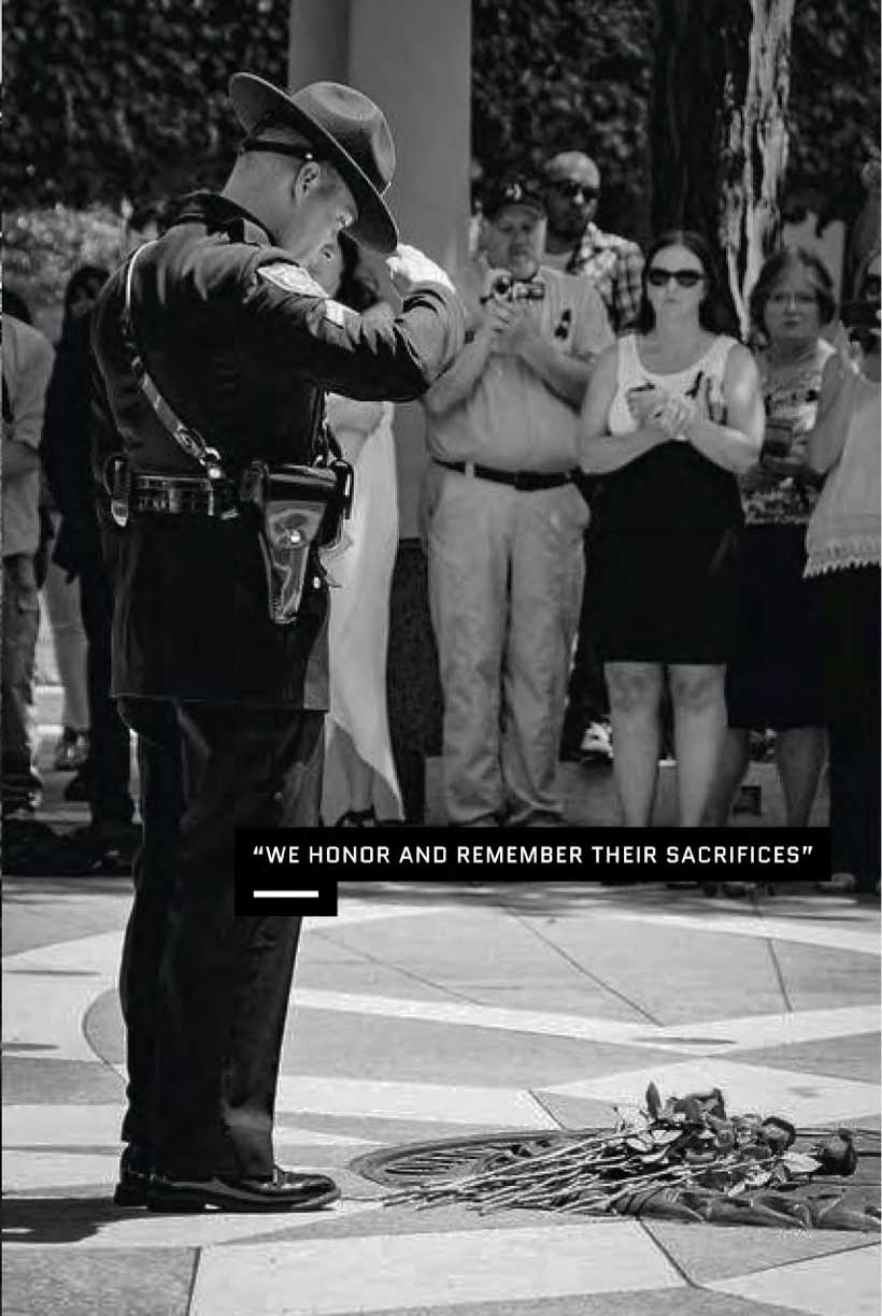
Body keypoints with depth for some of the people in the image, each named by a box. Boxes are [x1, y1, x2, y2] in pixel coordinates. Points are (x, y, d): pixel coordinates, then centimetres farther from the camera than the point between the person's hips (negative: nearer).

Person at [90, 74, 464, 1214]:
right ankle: (219, 1150, -2)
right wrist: (431, 291, -4)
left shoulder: (148, 268, 15)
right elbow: (400, 361, -24)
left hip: (160, 609, 10)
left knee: (176, 884, 12)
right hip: (248, 610, -10)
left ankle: (158, 1143, 17)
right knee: (249, 887, -4)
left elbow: (107, 449, 23)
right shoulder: (236, 279, -15)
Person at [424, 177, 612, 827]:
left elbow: (596, 389, 1)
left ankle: (535, 801, 8)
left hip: (552, 499, 1)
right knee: (470, 657, -4)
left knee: (541, 661, 2)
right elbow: (437, 397, -1)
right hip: (469, 494, -1)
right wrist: (487, 336, -12)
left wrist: (533, 346, -10)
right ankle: (474, 804, -1)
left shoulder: (578, 298, 12)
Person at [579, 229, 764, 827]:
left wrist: (690, 419, -22)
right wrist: (652, 433, -14)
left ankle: (692, 829, 2)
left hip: (704, 538, -2)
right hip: (628, 537, 2)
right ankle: (635, 830, 6)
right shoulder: (619, 358, 12)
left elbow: (745, 453, -6)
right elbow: (591, 453, 3)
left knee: (698, 685, -2)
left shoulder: (731, 359, 6)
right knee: (631, 687, 1)